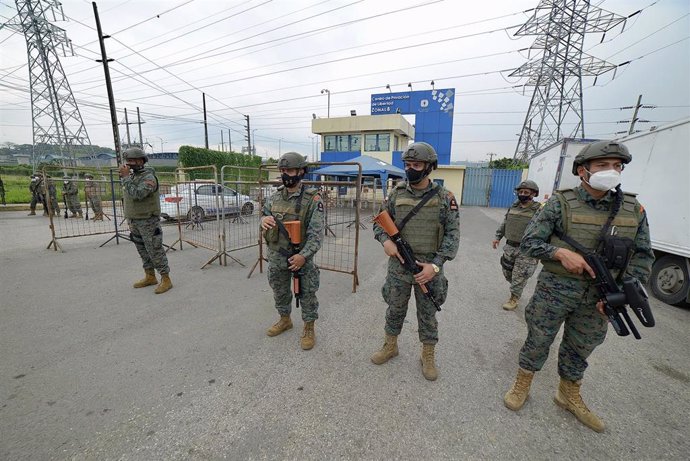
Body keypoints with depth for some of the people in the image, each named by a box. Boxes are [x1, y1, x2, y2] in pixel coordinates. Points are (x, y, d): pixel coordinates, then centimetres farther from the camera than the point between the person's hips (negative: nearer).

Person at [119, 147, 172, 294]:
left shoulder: (148, 177, -15)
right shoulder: (131, 176, 12)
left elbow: (137, 194, -29)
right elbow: (127, 198, 21)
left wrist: (126, 177, -22)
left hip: (148, 221, -9)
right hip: (134, 221, 9)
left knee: (155, 250, -6)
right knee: (143, 250, 15)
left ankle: (166, 280, 1)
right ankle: (150, 277, 26)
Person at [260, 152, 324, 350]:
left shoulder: (313, 198, -14)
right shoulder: (274, 197, 3)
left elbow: (317, 232, -18)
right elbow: (265, 213, 17)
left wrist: (304, 255, -29)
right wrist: (264, 219, -9)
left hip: (301, 256, -5)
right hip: (276, 256, 6)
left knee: (307, 295, 8)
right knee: (279, 291, 22)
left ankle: (309, 328, 30)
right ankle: (285, 320, 46)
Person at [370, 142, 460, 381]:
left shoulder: (444, 197, -6)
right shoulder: (396, 193, -1)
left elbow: (452, 234, -7)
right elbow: (379, 221, 7)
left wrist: (436, 265, -17)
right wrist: (386, 240, -15)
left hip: (429, 267, -1)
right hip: (398, 265, 2)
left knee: (428, 314, 15)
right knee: (395, 309, 18)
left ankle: (428, 356, 37)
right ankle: (390, 346, 41)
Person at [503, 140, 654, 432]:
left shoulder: (633, 210, 2)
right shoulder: (561, 203, -10)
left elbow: (643, 256, 5)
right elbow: (529, 243, -10)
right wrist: (561, 252, -27)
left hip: (597, 297, 4)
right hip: (555, 290, -4)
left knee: (580, 350, 21)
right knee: (538, 341, 10)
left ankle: (570, 396, 44)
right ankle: (522, 386, 33)